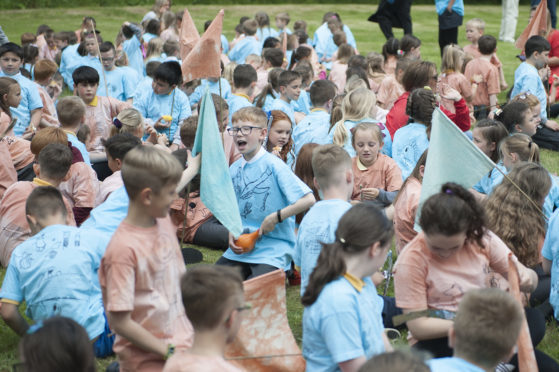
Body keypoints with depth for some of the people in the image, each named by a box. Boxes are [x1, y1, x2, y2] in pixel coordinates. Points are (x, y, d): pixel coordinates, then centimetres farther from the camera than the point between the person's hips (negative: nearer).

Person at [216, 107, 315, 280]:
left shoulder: (273, 165, -10)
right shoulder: (234, 169, 9)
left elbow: (308, 200, -16)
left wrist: (276, 217, -18)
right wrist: (232, 234, 0)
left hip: (273, 250, -6)